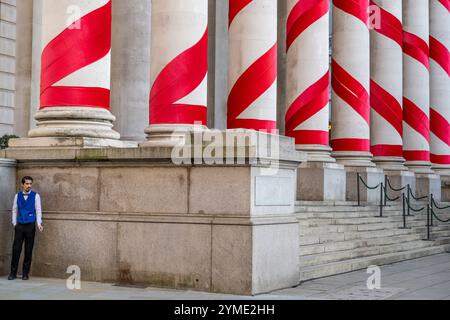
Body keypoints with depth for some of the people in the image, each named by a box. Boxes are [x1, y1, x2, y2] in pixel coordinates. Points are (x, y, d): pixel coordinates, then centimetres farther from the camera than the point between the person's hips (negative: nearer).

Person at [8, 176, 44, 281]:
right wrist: (14, 223, 3)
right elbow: (14, 210, 10)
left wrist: (39, 224, -13)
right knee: (16, 249, -2)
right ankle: (13, 272, 6)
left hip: (30, 226, -1)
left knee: (28, 250, 4)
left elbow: (38, 210, -3)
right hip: (19, 225, 1)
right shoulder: (17, 196, 5)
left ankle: (25, 273, 14)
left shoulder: (35, 196, -1)